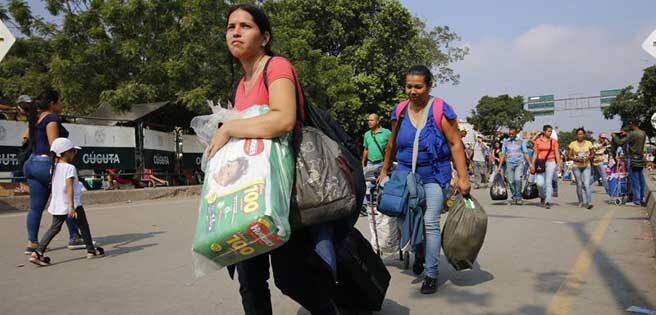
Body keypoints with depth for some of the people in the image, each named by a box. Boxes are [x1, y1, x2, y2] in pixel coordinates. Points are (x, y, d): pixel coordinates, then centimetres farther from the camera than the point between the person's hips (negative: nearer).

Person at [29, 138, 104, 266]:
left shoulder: (54, 167, 7)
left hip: (57, 205, 7)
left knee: (55, 228, 9)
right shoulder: (70, 168, -16)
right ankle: (91, 250, 19)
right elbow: (69, 187, -22)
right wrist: (71, 206, -24)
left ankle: (38, 252, -2)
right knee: (83, 226, 9)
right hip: (72, 204, -7)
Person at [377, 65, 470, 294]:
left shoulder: (441, 111, -9)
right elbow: (392, 144, 14)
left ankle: (431, 274, 3)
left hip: (434, 175, -4)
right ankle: (419, 251, 40)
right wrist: (384, 171, 19)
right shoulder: (399, 112, 2)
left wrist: (463, 177, -15)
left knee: (431, 222, -9)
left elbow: (455, 144, -10)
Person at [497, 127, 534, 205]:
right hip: (509, 164, 2)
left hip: (519, 163, -2)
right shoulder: (505, 142, 9)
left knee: (518, 179, -20)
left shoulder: (521, 141, 4)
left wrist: (530, 164, -2)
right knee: (511, 182, 0)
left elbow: (525, 154, 5)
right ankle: (514, 198, 12)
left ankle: (519, 197, -10)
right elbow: (503, 154, 11)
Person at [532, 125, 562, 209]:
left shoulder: (554, 141, 5)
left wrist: (559, 165, -3)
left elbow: (557, 153, 4)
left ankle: (548, 202, 0)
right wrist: (533, 164, 4)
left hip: (551, 162, 0)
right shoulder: (538, 141, 6)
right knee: (540, 183, -8)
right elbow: (535, 154, 8)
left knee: (548, 183, -4)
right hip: (540, 163, 1)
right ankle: (542, 196, 22)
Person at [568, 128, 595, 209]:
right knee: (579, 184, 6)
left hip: (586, 166, 0)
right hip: (576, 166, 0)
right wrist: (575, 159, -15)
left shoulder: (589, 143, 5)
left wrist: (588, 158, -10)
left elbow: (592, 154, 11)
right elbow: (569, 155, 2)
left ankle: (589, 202, -17)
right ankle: (581, 202, 20)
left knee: (587, 184, -12)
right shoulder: (572, 144, 1)